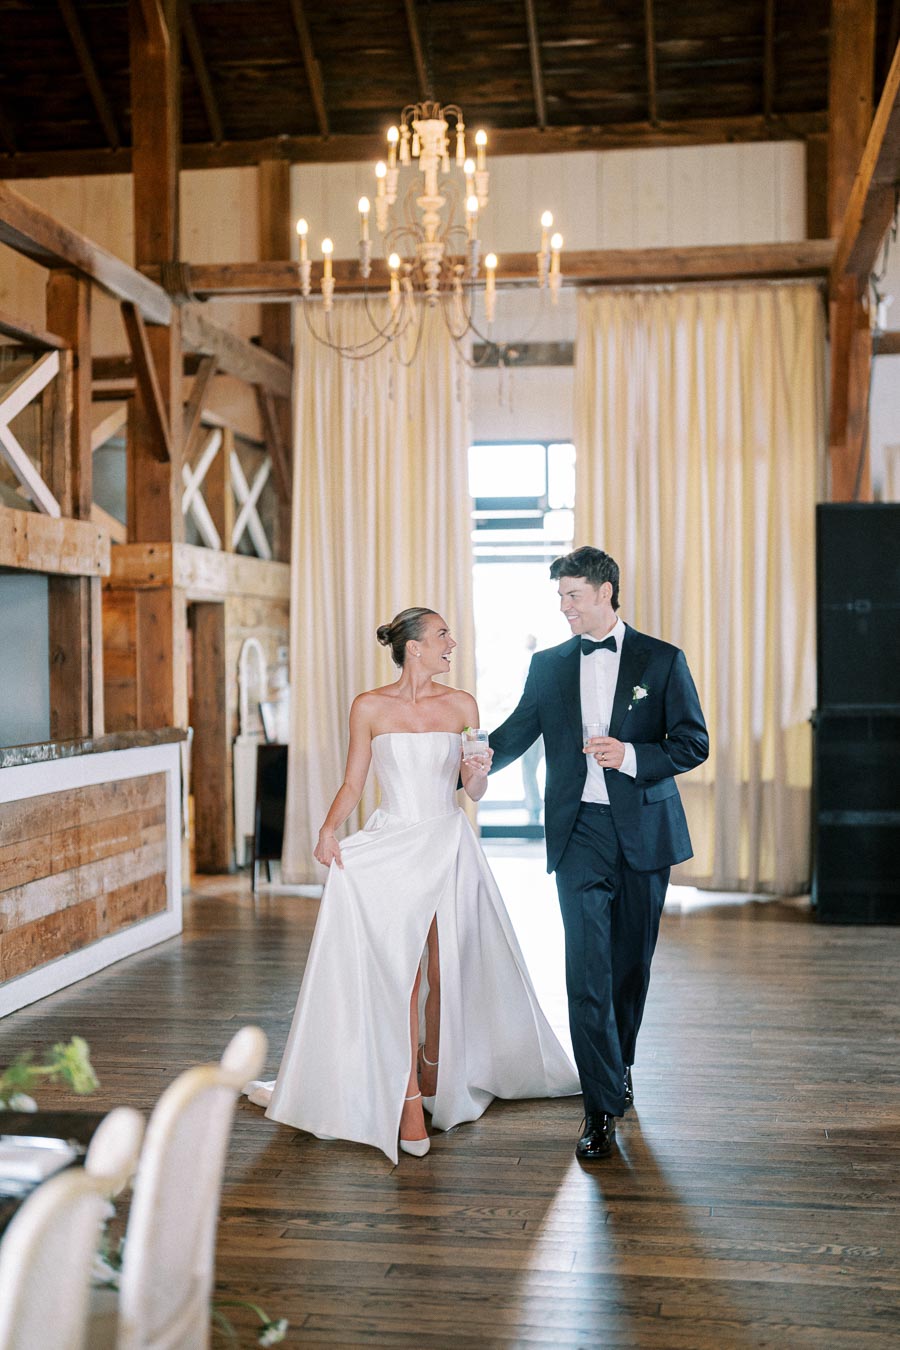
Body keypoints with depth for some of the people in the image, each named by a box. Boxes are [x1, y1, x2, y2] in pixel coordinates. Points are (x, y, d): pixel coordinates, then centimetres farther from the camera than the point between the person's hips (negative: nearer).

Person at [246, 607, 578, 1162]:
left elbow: (474, 792, 9)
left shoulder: (462, 705, 4)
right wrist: (329, 828, -12)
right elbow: (353, 784, 5)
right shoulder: (369, 707, 1)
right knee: (400, 970, -8)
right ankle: (409, 1103, -4)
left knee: (445, 971, 6)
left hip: (450, 848, 2)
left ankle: (432, 1069, 31)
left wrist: (478, 775, -13)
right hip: (391, 849, -2)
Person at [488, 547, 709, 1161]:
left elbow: (694, 743, -1)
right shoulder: (549, 665, 9)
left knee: (631, 963, 11)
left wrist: (630, 755, -16)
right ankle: (603, 1108, -4)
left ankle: (619, 1066, 34)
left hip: (643, 833, 0)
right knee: (588, 969, -8)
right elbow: (512, 736, 14)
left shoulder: (662, 660, 2)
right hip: (579, 833, 0)